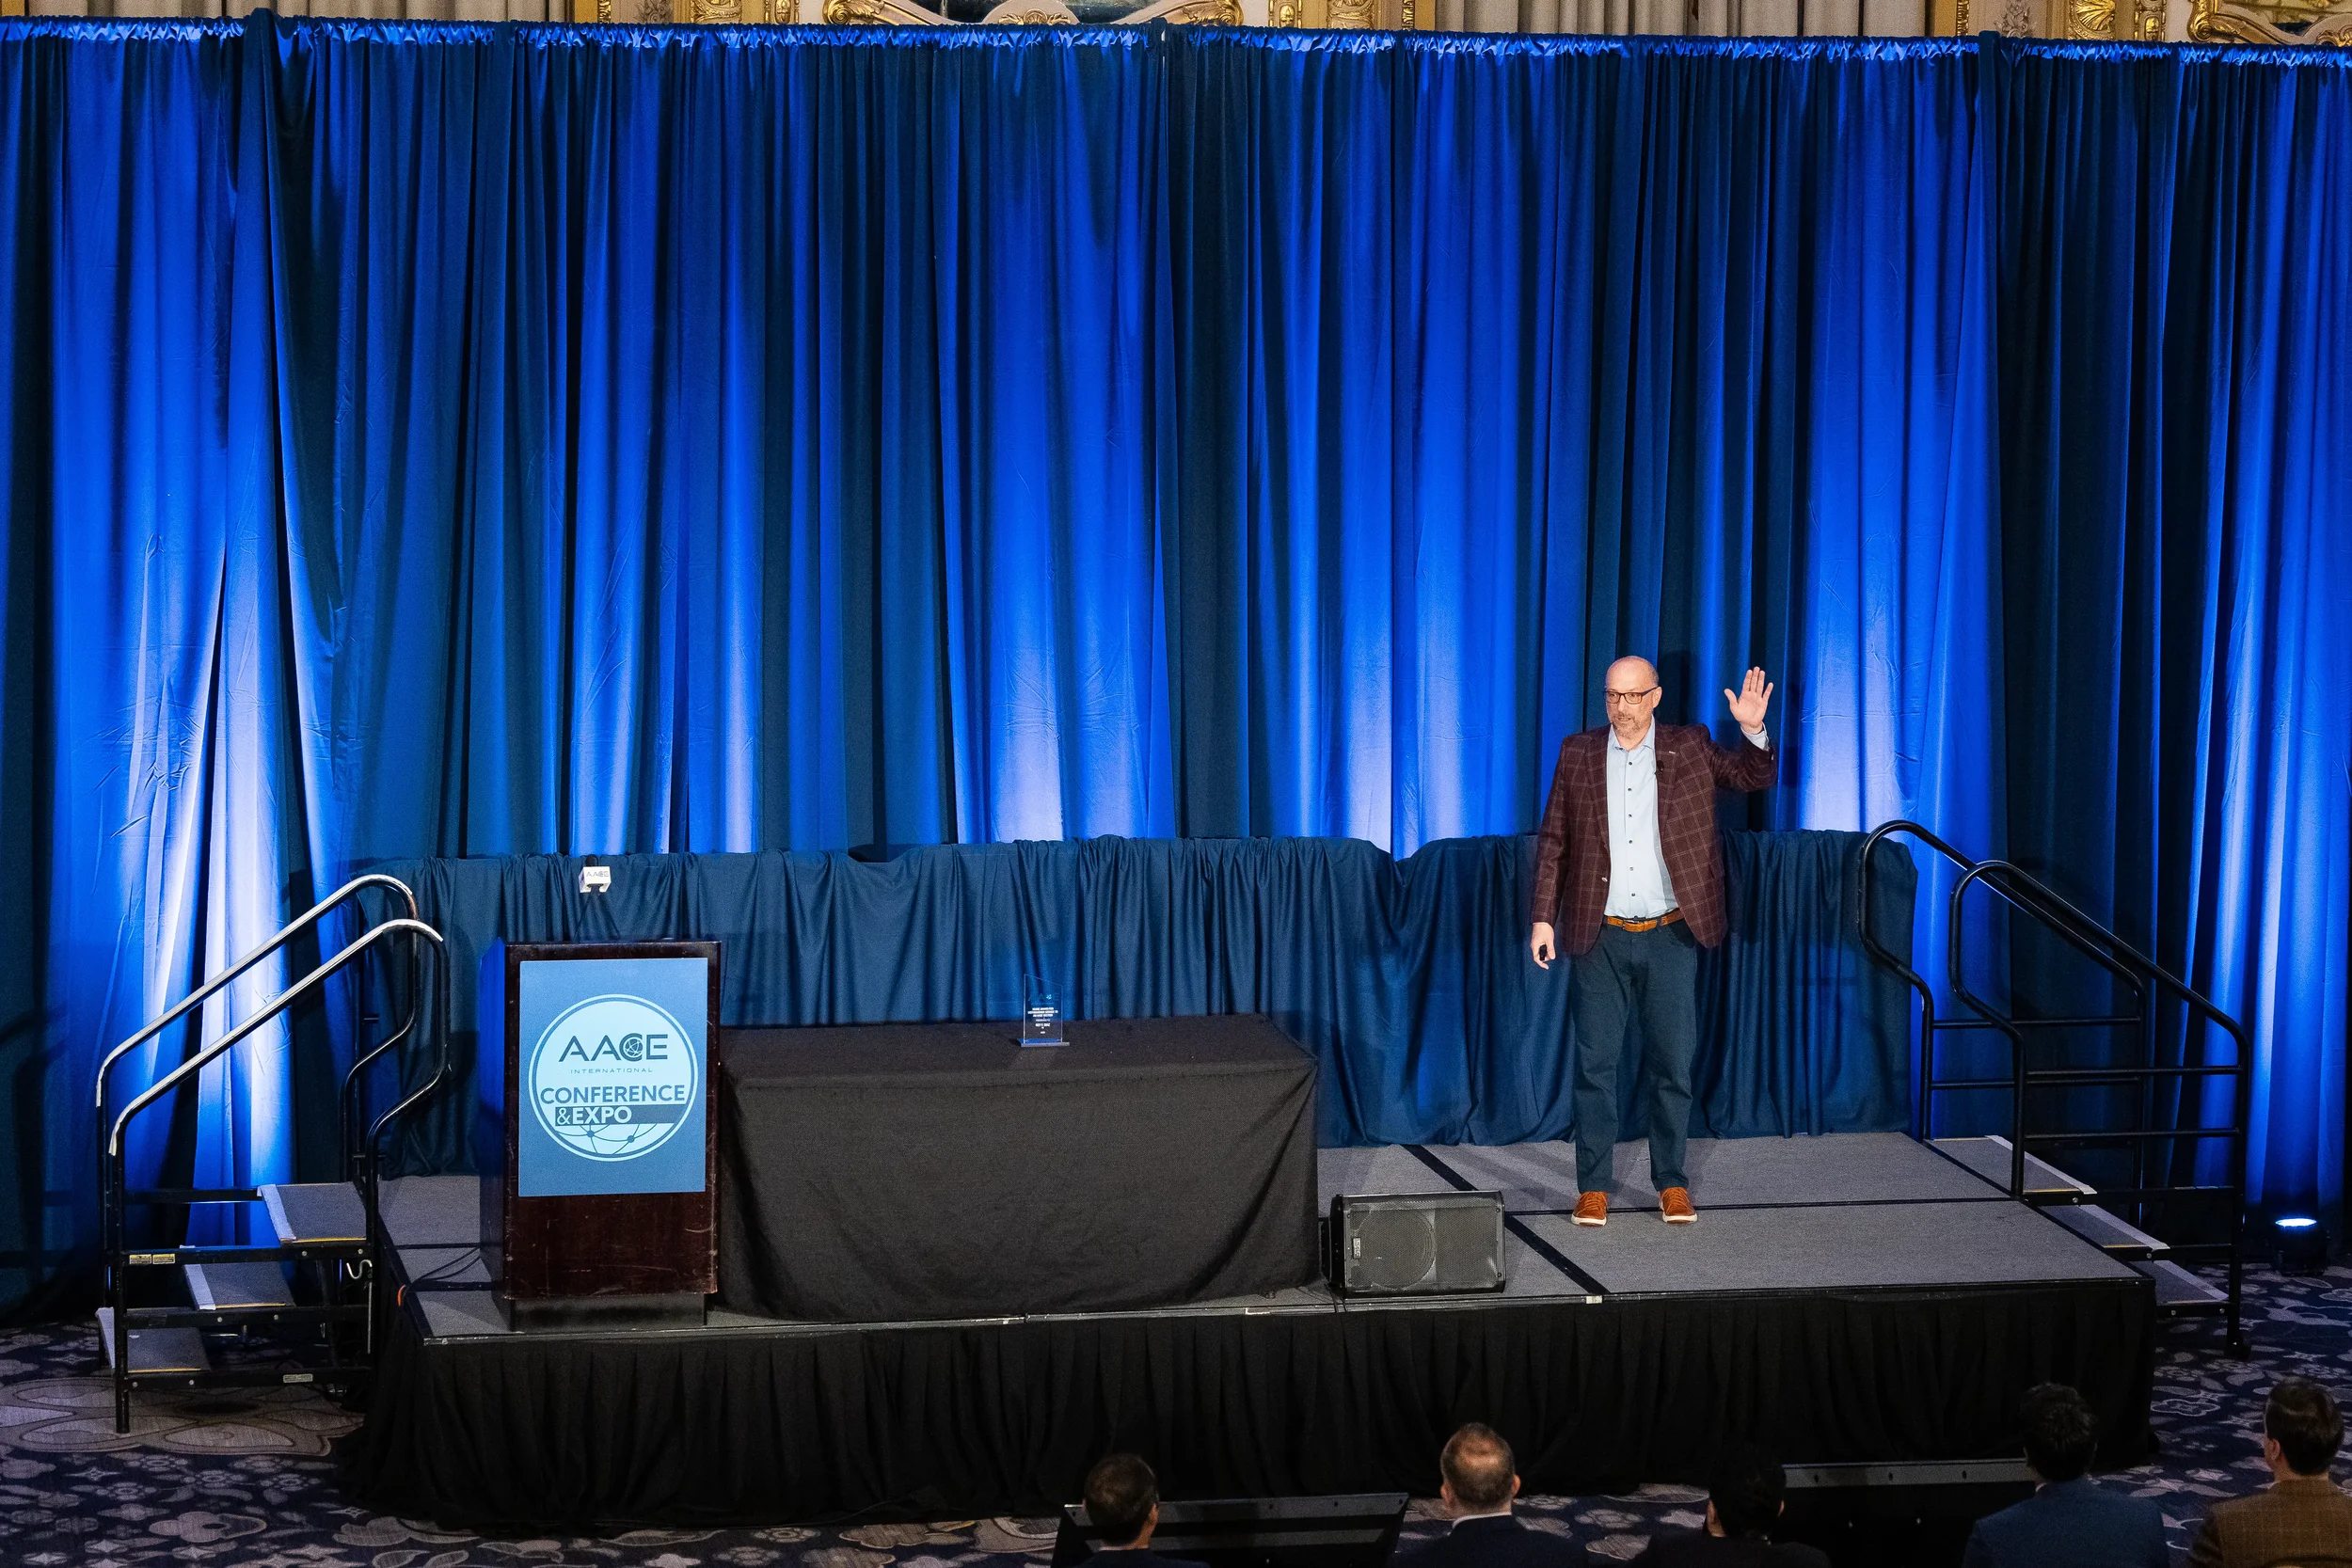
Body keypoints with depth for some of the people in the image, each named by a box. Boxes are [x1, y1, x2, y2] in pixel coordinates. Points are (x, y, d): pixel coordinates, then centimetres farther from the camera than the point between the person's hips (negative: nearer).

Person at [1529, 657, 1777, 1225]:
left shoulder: (1689, 749, 3)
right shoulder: (1578, 753, 4)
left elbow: (1755, 776, 4)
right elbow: (1553, 841, 7)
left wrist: (1754, 731, -16)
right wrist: (1544, 918, 2)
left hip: (1670, 937, 0)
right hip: (1600, 938, 0)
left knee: (1674, 1063, 4)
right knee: (1595, 1064, 2)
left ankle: (1672, 1184, 14)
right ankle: (1593, 1187, 9)